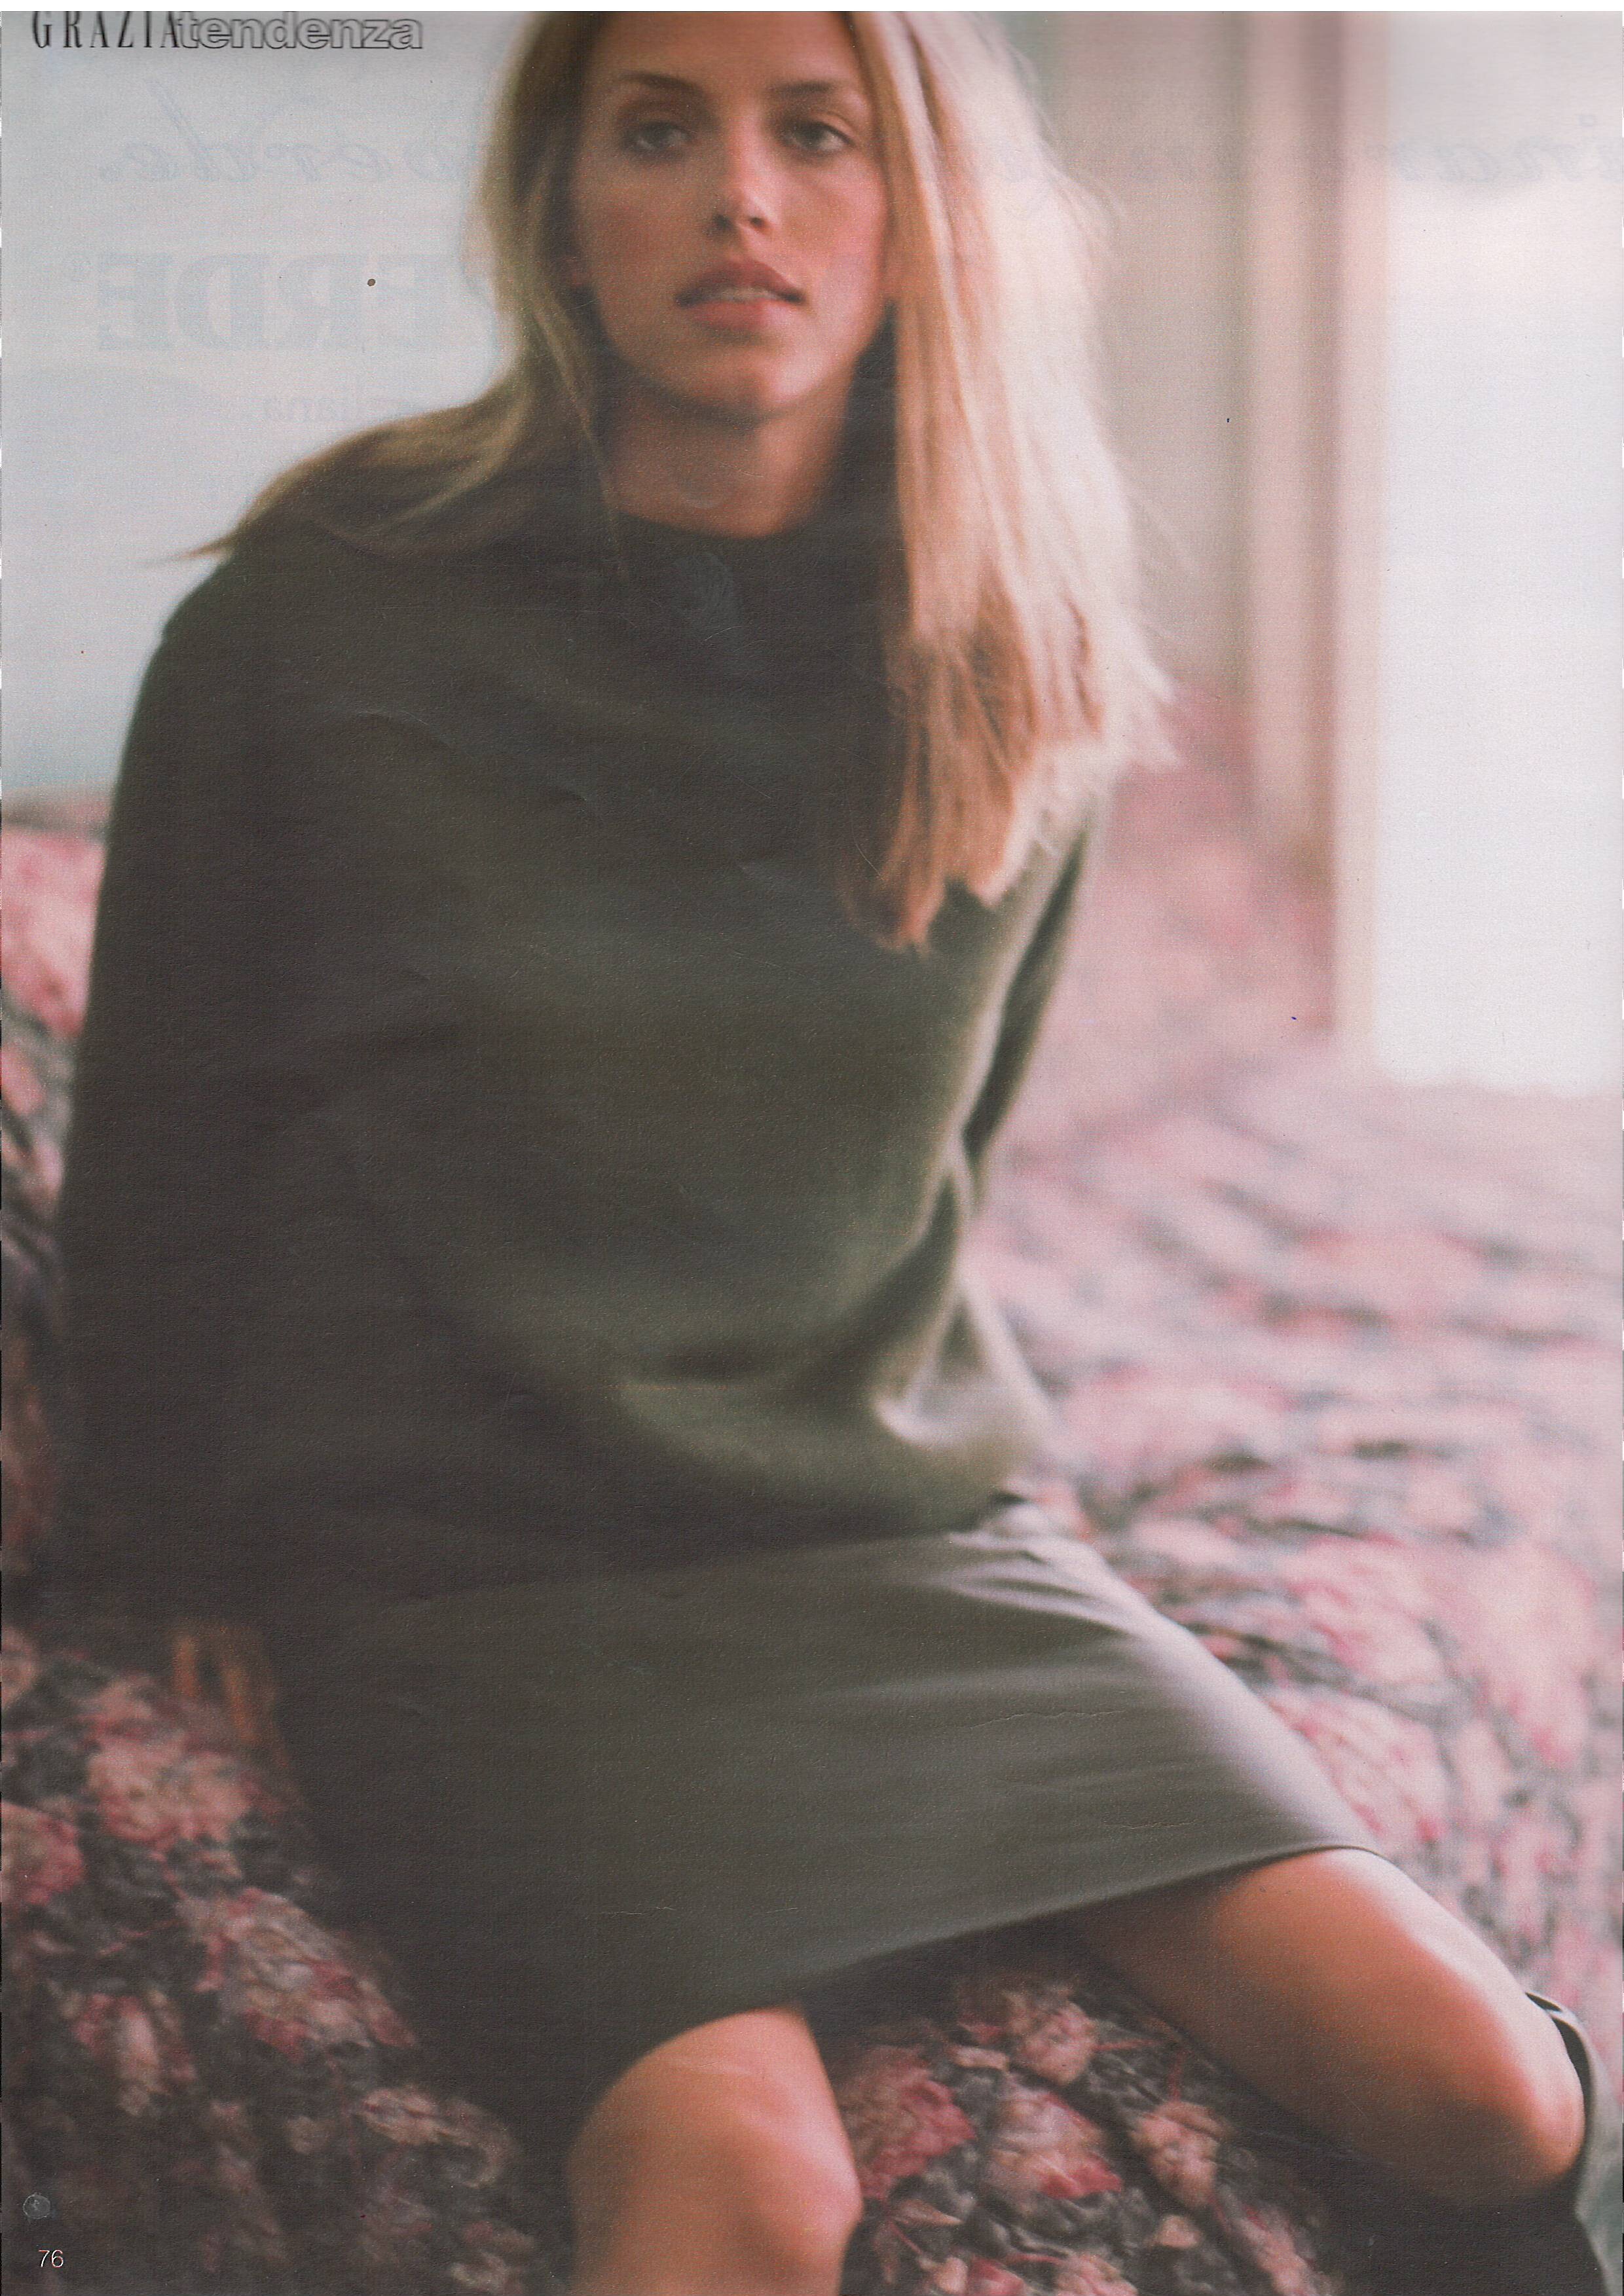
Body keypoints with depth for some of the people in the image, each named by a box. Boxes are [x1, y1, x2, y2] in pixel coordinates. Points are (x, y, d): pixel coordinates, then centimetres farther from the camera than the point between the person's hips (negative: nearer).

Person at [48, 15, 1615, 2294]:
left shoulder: (1020, 676, 3)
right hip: (478, 1554, -3)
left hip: (908, 1517, 4)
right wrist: (176, 1573, 10)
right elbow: (159, 1163, 4)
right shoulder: (315, 623, -6)